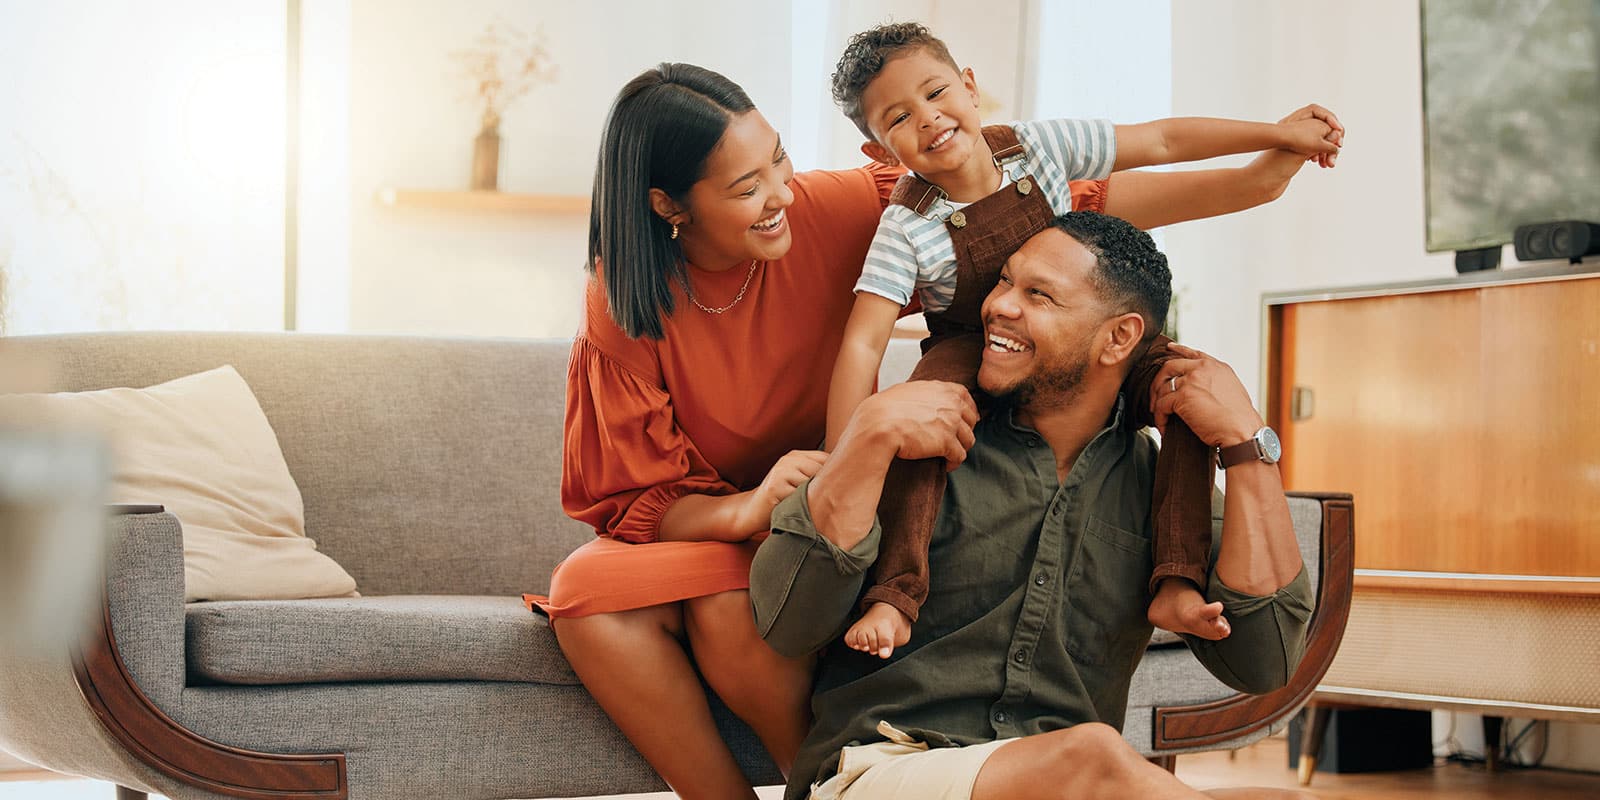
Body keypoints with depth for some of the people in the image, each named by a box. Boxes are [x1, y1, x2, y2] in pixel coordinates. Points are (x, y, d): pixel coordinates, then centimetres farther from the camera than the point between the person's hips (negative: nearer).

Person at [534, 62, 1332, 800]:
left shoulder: (833, 211, -13)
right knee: (587, 592, -31)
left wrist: (1251, 183, -15)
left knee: (729, 611, -33)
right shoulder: (621, 308, -13)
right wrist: (744, 509, -32)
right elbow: (631, 500, -10)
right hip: (697, 529, 1)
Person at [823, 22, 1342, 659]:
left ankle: (1176, 584, -29)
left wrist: (1282, 134, -5)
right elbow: (863, 343, -27)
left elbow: (1163, 141, -6)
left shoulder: (1037, 146, -14)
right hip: (973, 363, -3)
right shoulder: (907, 227, -22)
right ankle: (894, 595, -43)